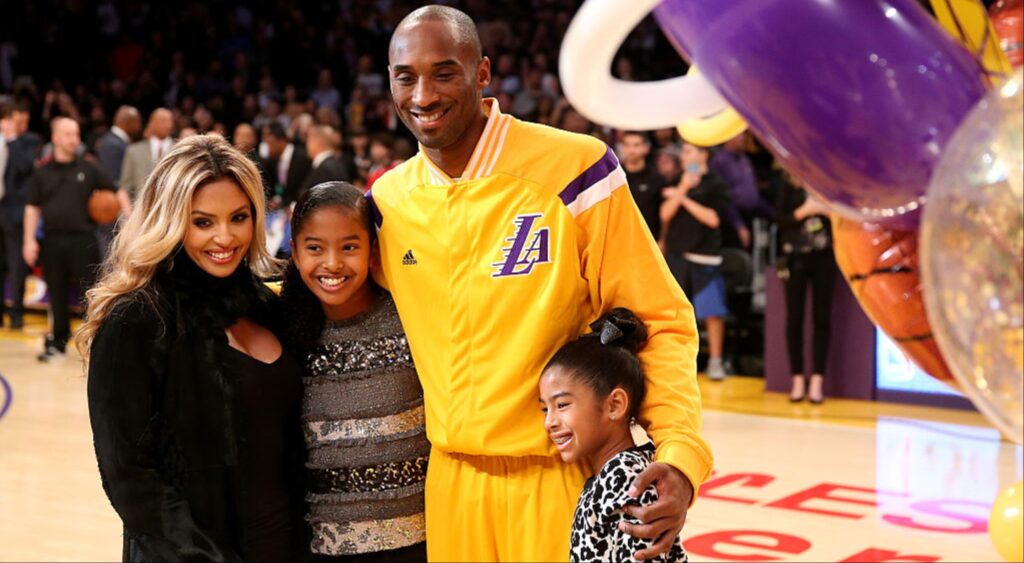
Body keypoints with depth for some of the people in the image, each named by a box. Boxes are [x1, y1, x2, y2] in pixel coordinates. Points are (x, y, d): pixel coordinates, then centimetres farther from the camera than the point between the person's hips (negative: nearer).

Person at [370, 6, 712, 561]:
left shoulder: (573, 168, -11)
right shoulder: (387, 201, 4)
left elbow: (658, 319, -10)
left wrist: (681, 454, -22)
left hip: (563, 479, -4)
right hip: (450, 483, 4)